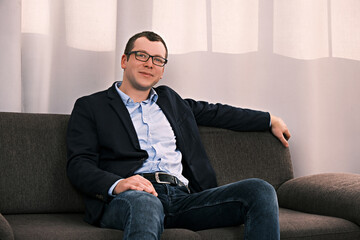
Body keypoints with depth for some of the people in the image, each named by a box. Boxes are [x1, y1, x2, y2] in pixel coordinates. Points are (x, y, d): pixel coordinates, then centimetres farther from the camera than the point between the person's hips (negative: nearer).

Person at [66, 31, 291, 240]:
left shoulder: (169, 99, 30)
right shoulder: (90, 107, 13)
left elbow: (216, 112, 40)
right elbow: (79, 164, 1)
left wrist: (270, 120, 43)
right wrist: (117, 184, -20)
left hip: (183, 197, 5)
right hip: (130, 198, -5)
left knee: (260, 190, -16)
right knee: (144, 203, -43)